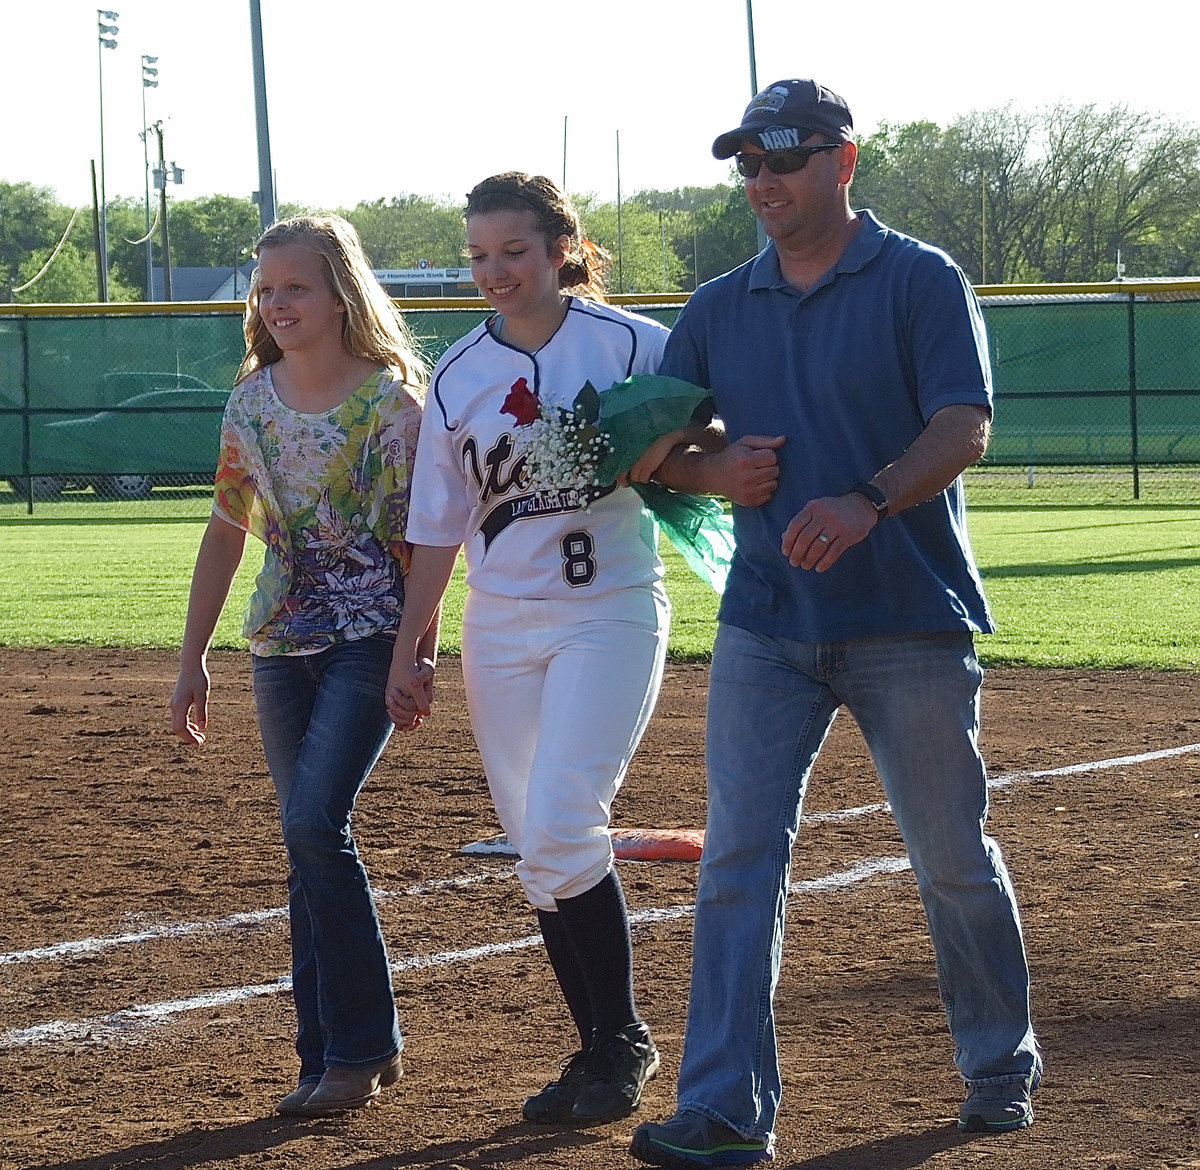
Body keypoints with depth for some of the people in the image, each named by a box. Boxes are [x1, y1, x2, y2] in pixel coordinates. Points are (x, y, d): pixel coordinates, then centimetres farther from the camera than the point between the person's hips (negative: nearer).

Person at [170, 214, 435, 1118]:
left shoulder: (390, 398, -8)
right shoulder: (252, 401, 6)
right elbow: (227, 533, 12)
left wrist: (423, 654, -10)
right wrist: (192, 662, 11)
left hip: (371, 637, -5)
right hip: (282, 643, 5)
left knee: (315, 823, -17)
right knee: (311, 844, 7)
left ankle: (362, 1044, -5)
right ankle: (331, 1058, 13)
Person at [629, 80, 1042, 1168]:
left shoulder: (922, 282, -3)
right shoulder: (720, 309, 11)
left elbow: (964, 427, -14)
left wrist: (868, 501, -31)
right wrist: (712, 468, -9)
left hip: (913, 626, -4)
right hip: (766, 627, 4)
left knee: (954, 859, 6)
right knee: (738, 860, -6)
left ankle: (1001, 1066, 26)